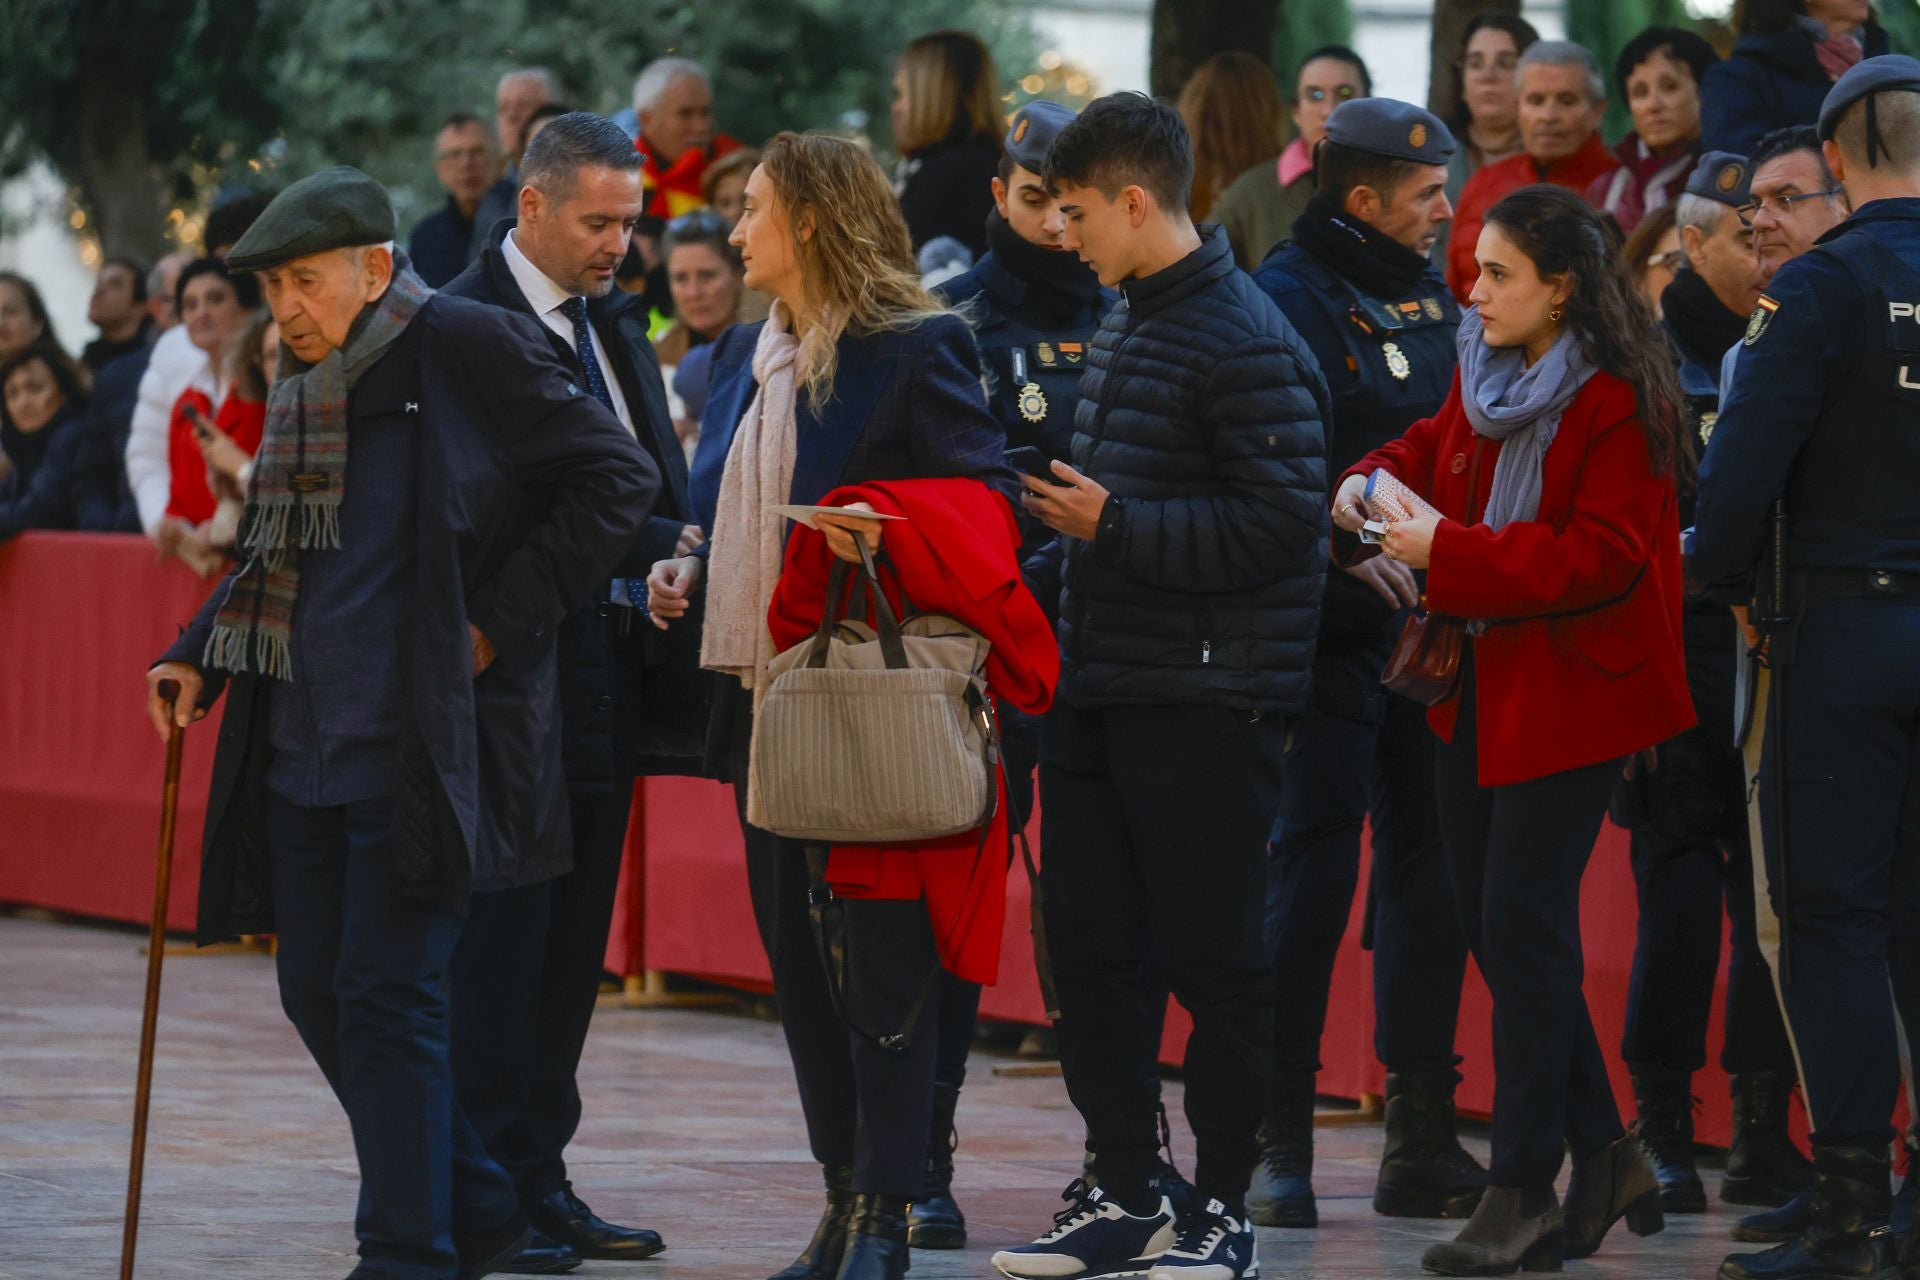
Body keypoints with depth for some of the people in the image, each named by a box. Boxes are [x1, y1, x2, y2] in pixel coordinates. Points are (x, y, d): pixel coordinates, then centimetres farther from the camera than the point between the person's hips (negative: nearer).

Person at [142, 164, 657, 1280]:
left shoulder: (467, 348, -9)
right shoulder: (304, 384, 13)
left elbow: (617, 479, -9)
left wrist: (499, 622, -12)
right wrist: (199, 654, 10)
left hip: (418, 753, -8)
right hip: (302, 753, 8)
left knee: (387, 997, -8)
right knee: (319, 992, 10)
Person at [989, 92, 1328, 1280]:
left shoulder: (1248, 344, -14)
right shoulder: (1122, 328, 15)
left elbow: (1282, 524, -21)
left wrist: (1116, 526, -17)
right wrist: (1037, 577, 15)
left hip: (1204, 701, -9)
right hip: (1099, 689, 9)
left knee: (1213, 958, -1)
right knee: (1092, 947, 10)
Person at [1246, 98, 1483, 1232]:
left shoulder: (1436, 295, 15)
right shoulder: (1289, 298, -7)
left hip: (1430, 621, 7)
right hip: (1333, 628, -7)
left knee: (1433, 862, 8)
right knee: (1313, 870, -7)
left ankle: (1423, 1141, 15)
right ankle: (1279, 1146, -2)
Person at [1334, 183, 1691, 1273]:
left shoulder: (1618, 403, -17)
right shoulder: (1485, 370, 8)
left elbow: (1602, 560, -22)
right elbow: (1434, 448, 24)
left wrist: (1446, 552, -25)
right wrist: (1376, 483, 0)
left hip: (1572, 690, -8)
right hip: (1481, 682, 9)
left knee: (1522, 926, -7)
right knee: (1488, 918, 10)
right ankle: (1606, 1156, 22)